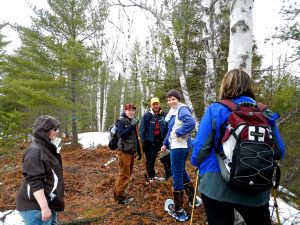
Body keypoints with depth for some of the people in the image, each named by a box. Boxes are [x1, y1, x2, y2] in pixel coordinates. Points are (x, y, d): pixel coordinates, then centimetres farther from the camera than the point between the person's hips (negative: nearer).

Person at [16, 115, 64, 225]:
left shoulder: (46, 148, 11)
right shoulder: (35, 150, -19)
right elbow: (35, 182, -24)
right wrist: (44, 207, -25)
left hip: (49, 204, 10)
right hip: (36, 207, -9)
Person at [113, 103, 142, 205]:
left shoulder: (133, 121, 13)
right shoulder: (121, 121, -9)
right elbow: (122, 134, -23)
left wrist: (139, 151, 19)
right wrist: (132, 126, -27)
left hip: (131, 151, 8)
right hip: (124, 151, -8)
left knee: (128, 173, 16)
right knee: (124, 175, -4)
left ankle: (120, 192, 30)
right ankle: (119, 196, 10)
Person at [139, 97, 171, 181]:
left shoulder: (164, 115, 1)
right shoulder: (147, 115, -6)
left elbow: (167, 128, 6)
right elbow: (142, 129, -6)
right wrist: (143, 141, -9)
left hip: (161, 141, 2)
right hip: (150, 142, -2)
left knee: (166, 158, 3)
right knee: (150, 160, 9)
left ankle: (169, 173, 20)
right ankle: (151, 177, 24)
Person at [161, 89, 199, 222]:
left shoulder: (182, 109, -13)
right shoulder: (173, 111, 15)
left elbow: (191, 123, -32)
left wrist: (178, 133, -21)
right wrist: (165, 143, 18)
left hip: (179, 146, -10)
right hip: (177, 146, 10)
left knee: (177, 176, -1)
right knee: (181, 172, 22)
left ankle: (178, 211, 11)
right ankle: (192, 199, 38)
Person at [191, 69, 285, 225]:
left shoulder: (215, 110, -9)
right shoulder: (265, 113, 1)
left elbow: (200, 147, -10)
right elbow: (279, 152, 8)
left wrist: (196, 162, 12)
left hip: (216, 186, -2)